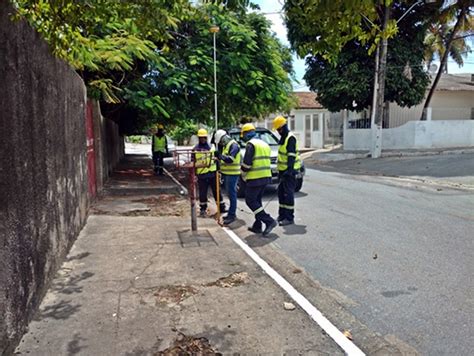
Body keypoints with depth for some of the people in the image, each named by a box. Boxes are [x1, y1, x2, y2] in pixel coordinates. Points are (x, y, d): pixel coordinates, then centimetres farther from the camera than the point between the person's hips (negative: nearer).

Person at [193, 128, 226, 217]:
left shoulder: (211, 147, 6)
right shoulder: (195, 149, 1)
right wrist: (194, 174, -6)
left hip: (212, 174, 1)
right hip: (202, 175, -1)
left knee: (216, 191, 7)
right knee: (202, 193, 4)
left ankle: (222, 207, 17)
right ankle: (203, 210, 17)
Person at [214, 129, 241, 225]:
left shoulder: (233, 145, -14)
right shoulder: (225, 145, 17)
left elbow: (230, 159, -24)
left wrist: (220, 156, -25)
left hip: (232, 173, -10)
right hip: (226, 173, 10)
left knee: (232, 194, -7)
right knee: (230, 193, 13)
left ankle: (232, 215, -4)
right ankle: (231, 213, 21)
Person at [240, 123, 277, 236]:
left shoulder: (251, 144, -10)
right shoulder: (264, 144, 18)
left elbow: (246, 163, -16)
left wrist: (243, 174, 2)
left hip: (255, 178, -9)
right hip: (266, 176, 9)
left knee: (250, 201, -1)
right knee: (257, 200, 16)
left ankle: (269, 221, -8)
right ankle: (257, 226, 18)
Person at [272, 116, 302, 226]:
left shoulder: (290, 138, -15)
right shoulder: (283, 138, 16)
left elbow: (291, 155, -24)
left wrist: (289, 169, -31)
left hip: (290, 170, -10)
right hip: (283, 170, 10)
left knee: (288, 193, -9)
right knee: (281, 192, 14)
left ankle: (289, 218, -5)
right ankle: (282, 215, 24)